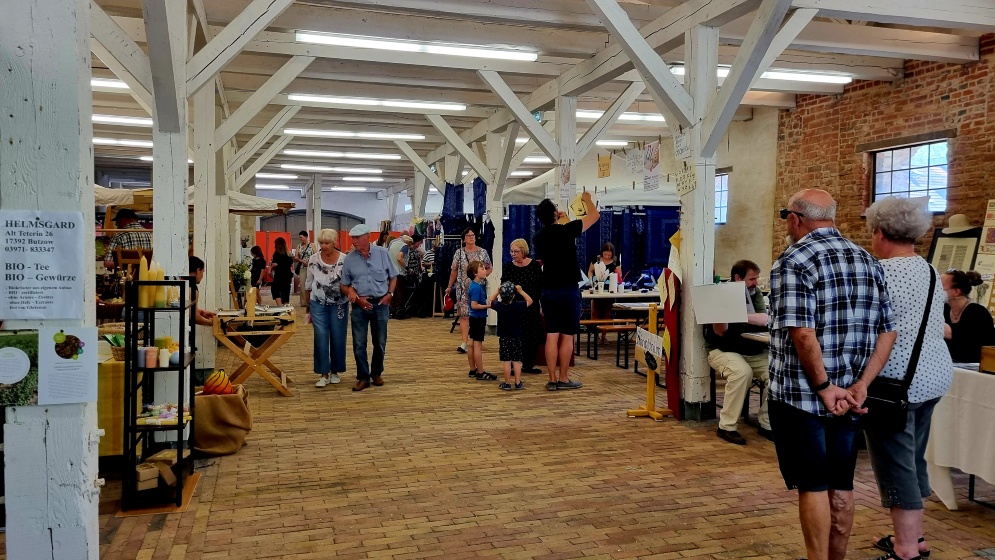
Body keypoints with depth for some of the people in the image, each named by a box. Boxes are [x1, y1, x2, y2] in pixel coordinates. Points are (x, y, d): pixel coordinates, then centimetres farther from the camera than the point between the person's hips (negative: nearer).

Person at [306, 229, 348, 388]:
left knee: (338, 338, 4)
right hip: (318, 304, 1)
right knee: (321, 338, -4)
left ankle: (335, 371, 20)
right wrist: (307, 306, 8)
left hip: (339, 304, -1)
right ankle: (323, 374, 3)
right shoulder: (313, 260, -2)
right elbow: (308, 284, 6)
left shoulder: (344, 260, -8)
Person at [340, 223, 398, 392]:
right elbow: (344, 285, 4)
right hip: (360, 305, 0)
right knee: (359, 344, 1)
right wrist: (356, 298, -9)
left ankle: (376, 373, 28)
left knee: (380, 343, 10)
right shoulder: (349, 259, -1)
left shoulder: (382, 253, -1)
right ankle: (363, 377, 11)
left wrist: (389, 294, -5)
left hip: (381, 304, 0)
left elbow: (393, 276, 7)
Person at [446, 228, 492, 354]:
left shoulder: (483, 252, 2)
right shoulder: (459, 252, 3)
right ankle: (464, 343, -10)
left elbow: (489, 268, 9)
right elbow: (454, 270, 8)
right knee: (464, 315, -6)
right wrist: (450, 286, 9)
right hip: (463, 288, 0)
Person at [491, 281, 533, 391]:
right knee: (517, 361, 7)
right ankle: (518, 383, 11)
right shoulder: (518, 306, -13)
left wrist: (497, 290, 9)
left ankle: (507, 384, 6)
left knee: (506, 362, 3)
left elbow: (491, 300, 10)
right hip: (516, 338, 0)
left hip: (504, 338, 0)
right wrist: (521, 291, -1)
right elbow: (530, 301, 4)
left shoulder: (499, 306, -11)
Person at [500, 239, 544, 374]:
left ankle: (528, 365, 22)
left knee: (534, 338, 7)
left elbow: (541, 287, 4)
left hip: (533, 308, 2)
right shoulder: (507, 268, -4)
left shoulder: (535, 265, -1)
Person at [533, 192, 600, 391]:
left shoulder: (539, 237, 4)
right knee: (567, 336, 2)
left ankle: (552, 379, 8)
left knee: (551, 336, 5)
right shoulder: (567, 230, -11)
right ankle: (563, 379, 7)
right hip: (568, 290, -5)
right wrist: (587, 199, 21)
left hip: (548, 290, 5)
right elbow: (595, 215, 0)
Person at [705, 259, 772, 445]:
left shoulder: (755, 293, 9)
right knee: (742, 372, -35)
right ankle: (727, 427, -24)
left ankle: (766, 423, -6)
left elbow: (764, 320, -8)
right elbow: (720, 331, -12)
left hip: (756, 353, 5)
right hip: (726, 352, -5)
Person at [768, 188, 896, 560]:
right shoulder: (868, 262, 10)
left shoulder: (794, 260, -13)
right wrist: (860, 386, -1)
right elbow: (887, 332, 7)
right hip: (847, 396, 7)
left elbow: (802, 333, -24)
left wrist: (824, 387, -15)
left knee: (812, 486, 2)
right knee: (841, 486, 15)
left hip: (802, 394, -7)